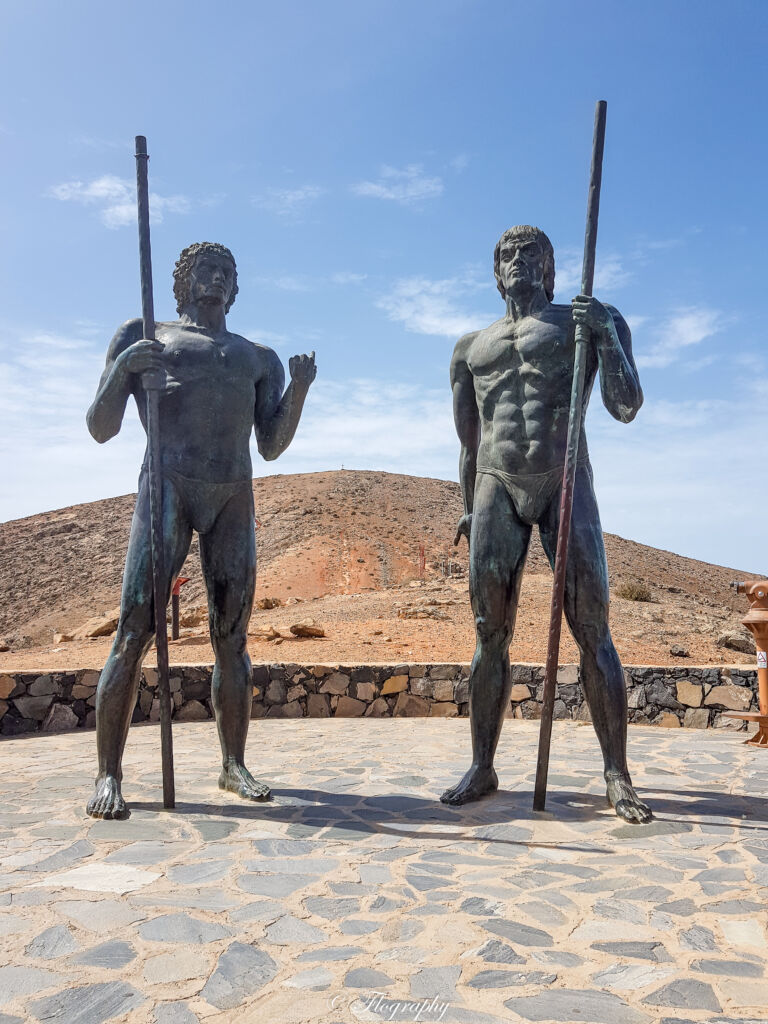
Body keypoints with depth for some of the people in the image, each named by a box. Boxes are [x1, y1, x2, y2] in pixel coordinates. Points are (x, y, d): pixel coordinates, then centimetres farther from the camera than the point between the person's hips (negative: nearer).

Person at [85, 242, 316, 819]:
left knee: (232, 638, 2)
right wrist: (122, 369, -12)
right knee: (134, 633, -10)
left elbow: (272, 447, 13)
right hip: (166, 488, -2)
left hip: (234, 499, 3)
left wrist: (299, 390, -2)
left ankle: (234, 765, 12)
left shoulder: (259, 359, 20)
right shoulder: (143, 338, 13)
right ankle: (109, 775, -3)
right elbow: (101, 429, 7)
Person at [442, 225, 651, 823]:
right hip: (497, 487, 3)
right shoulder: (471, 347, 21)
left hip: (566, 482, -2)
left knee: (591, 629, -7)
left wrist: (606, 336, -13)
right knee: (491, 634, 0)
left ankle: (617, 777, 1)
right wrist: (468, 508, 18)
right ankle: (483, 768, 9)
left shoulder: (592, 321, 12)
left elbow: (626, 408, 1)